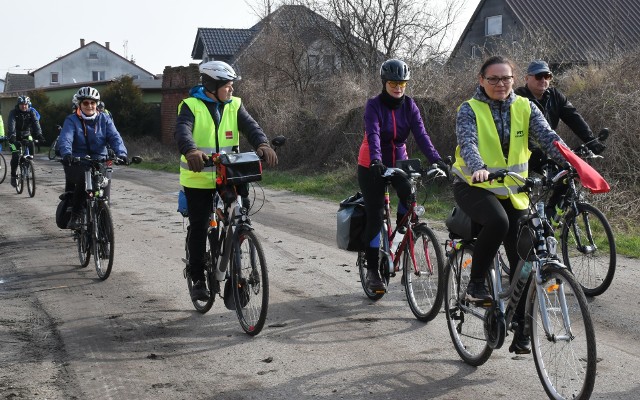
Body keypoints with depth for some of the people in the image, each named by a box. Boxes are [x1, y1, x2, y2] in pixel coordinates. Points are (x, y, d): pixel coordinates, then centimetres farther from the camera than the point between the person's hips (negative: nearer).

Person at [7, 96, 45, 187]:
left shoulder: (31, 112, -10)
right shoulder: (13, 113, -17)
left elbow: (36, 123, -23)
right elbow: (11, 125, -31)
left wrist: (39, 135, -40)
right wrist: (12, 137, -48)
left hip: (26, 135, 2)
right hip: (15, 136, -2)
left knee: (31, 148, -24)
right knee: (15, 156, -16)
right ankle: (13, 175, -1)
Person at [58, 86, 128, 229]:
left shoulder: (104, 120, 10)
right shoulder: (71, 120, 3)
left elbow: (115, 137, -4)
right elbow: (65, 138, -14)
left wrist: (121, 153, -24)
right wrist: (66, 153, -36)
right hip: (77, 163, -2)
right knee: (82, 178, -33)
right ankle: (75, 217, -20)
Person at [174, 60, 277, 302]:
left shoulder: (234, 106, 5)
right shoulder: (191, 106, -7)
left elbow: (250, 126, -10)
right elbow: (182, 131, -25)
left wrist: (262, 144, -33)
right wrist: (191, 151, -47)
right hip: (198, 178, -3)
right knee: (199, 229, 1)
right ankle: (198, 279, 14)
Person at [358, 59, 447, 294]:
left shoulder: (409, 106, -5)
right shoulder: (374, 105, -15)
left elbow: (421, 135, -16)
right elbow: (373, 135, -30)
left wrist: (437, 160, -30)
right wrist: (376, 161, -48)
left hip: (398, 161, 3)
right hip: (372, 166, -3)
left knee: (410, 195, -27)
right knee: (375, 216, -5)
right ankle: (372, 270, 7)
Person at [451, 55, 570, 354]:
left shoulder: (524, 108, 2)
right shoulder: (469, 110, -7)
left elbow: (548, 137, -11)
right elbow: (467, 143, -24)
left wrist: (572, 163, -29)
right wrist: (478, 169, -45)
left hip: (512, 192, 4)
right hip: (473, 186, -4)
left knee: (522, 261, -1)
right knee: (497, 221, -36)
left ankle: (521, 332, 9)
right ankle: (475, 284, -15)